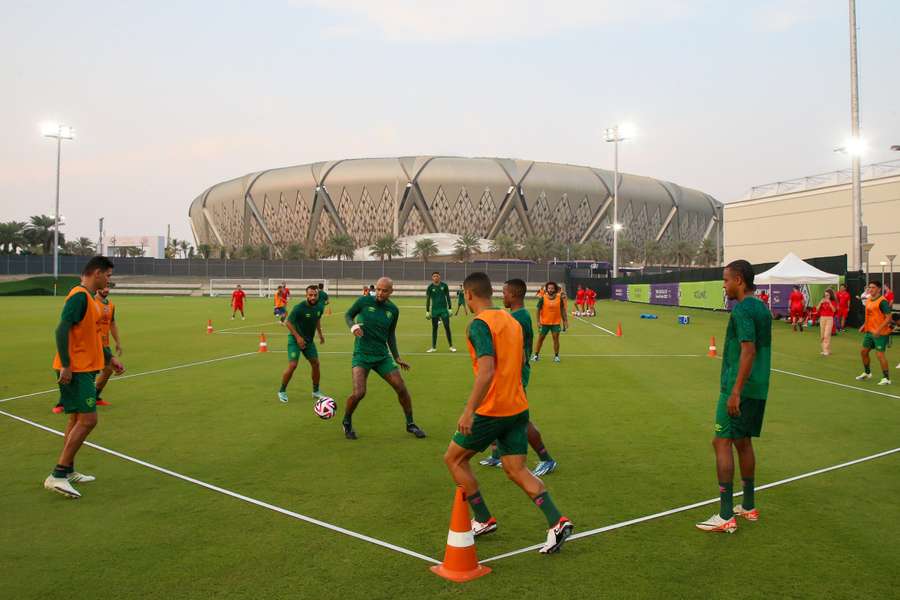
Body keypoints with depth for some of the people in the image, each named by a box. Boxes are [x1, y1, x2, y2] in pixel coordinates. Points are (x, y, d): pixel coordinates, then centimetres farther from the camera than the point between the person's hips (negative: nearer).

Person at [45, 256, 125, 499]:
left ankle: (67, 471, 24)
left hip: (84, 368, 10)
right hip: (75, 370, -10)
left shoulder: (89, 298, 16)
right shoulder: (79, 296, -15)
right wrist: (65, 366, -26)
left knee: (77, 419, 15)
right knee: (88, 419, -12)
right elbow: (62, 329, -24)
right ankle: (57, 475, -7)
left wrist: (109, 358, 25)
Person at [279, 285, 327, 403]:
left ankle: (316, 391, 22)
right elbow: (288, 322, -17)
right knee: (292, 365, -15)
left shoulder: (320, 307, -4)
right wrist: (298, 337, -22)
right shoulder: (299, 308, -23)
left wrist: (320, 334, 16)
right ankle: (282, 391, 3)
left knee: (315, 363, 6)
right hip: (295, 339, -6)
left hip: (309, 340, 6)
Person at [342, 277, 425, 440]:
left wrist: (397, 357, 16)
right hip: (362, 354, -3)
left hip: (382, 355, 4)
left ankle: (410, 424, 20)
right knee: (359, 393, -18)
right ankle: (347, 423, 12)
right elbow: (348, 315, 8)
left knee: (401, 388, -2)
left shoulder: (393, 310, 3)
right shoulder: (364, 301, -7)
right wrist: (353, 326, -14)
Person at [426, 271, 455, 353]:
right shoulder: (430, 287, -1)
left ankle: (451, 346, 4)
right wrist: (427, 311, 0)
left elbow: (448, 297, 6)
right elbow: (427, 299, 3)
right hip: (434, 310, 0)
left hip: (444, 309, 0)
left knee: (447, 327, -3)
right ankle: (434, 347, 14)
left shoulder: (444, 285, 0)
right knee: (434, 328, 6)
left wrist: (450, 308, 2)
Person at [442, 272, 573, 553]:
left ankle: (484, 520, 17)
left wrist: (468, 411, -27)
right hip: (518, 407, 8)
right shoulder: (511, 319, 10)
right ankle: (557, 522, -1)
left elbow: (486, 371, -27)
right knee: (516, 469, 12)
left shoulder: (479, 324, -16)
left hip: (491, 411, -8)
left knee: (453, 458, 12)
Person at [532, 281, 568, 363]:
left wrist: (565, 321, 5)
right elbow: (538, 310, -2)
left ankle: (556, 356, 14)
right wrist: (538, 321, -8)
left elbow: (562, 310, 6)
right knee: (540, 338, 6)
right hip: (544, 323, 0)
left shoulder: (560, 298, -1)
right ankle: (536, 355, 18)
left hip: (556, 323, 1)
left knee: (556, 339, 1)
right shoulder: (543, 298, -6)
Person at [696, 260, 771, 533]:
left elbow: (748, 351, -23)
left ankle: (726, 516, -4)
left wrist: (735, 392, -23)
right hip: (758, 389, 9)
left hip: (740, 389, -9)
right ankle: (748, 507, 26)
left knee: (722, 442, -6)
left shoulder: (742, 309, -15)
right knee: (743, 442, 17)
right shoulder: (762, 308, 14)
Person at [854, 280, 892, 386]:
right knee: (863, 351, 15)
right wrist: (864, 325, 11)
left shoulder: (882, 301, -17)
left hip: (880, 333, -9)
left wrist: (879, 330, -27)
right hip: (869, 331, 9)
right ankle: (867, 373, 34)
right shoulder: (868, 300, 9)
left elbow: (888, 318, -21)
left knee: (879, 354, -10)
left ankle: (886, 378, 1)